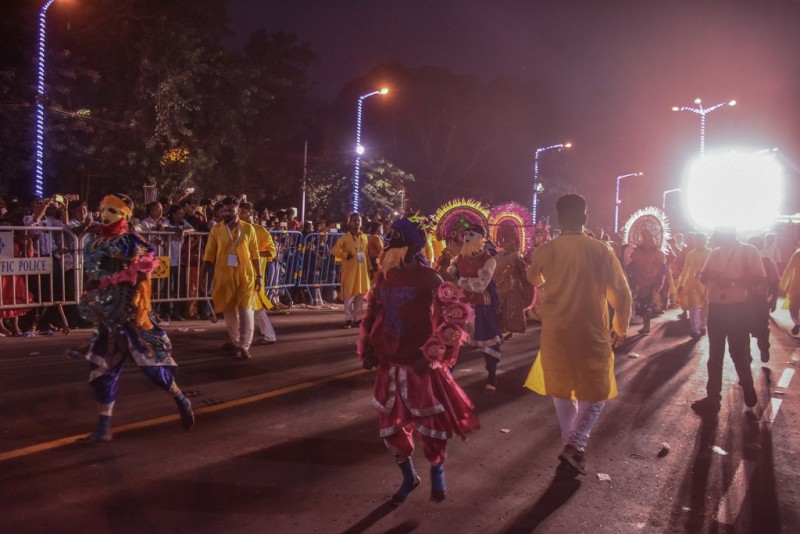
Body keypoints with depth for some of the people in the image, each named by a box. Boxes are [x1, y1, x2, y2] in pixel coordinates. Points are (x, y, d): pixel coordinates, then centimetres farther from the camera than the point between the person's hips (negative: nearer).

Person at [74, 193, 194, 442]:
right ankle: (104, 423, 13)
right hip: (106, 316, 6)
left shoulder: (132, 242, -9)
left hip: (130, 312, -6)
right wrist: (92, 308, 16)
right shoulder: (94, 245, 11)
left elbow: (141, 276, -16)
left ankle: (181, 400, 18)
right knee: (104, 366, 5)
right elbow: (92, 282, 18)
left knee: (150, 359, -3)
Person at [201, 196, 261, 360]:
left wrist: (259, 275, 3)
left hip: (245, 276, -1)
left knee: (245, 310, -5)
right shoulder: (216, 229, 2)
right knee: (229, 311, 11)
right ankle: (235, 342, 27)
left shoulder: (248, 229, 1)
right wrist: (204, 271, -9)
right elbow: (210, 253, 1)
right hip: (224, 276, 1)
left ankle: (244, 346, 0)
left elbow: (254, 254, 4)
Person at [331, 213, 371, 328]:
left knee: (360, 294, 7)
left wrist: (369, 268, 12)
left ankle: (358, 318, 16)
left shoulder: (364, 237, 10)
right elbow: (334, 250, -10)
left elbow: (366, 254, 13)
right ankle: (348, 319, 3)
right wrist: (345, 255, -22)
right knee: (349, 295, -4)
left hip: (362, 269, 5)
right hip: (350, 269, -4)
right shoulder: (345, 237, -4)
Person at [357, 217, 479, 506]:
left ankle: (437, 473, 35)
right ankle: (408, 477, 35)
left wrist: (432, 352, -16)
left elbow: (456, 315, -14)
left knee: (430, 424, 6)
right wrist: (366, 348, 6)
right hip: (389, 364, 5)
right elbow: (372, 314, 15)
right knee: (390, 425, 12)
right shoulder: (383, 276, 4)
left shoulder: (428, 278, -11)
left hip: (420, 364, -5)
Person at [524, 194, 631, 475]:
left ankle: (570, 442, 27)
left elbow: (534, 279, 18)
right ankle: (575, 445, -4)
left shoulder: (545, 250, -4)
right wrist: (621, 328, 10)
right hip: (592, 333, -2)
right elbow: (622, 295, -6)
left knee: (561, 388, 21)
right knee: (595, 393, 12)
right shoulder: (600, 250, -9)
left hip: (555, 333, 2)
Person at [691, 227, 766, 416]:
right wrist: (711, 277, -12)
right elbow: (703, 276, 12)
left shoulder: (749, 251, -5)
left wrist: (733, 281, -23)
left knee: (738, 352, 4)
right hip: (715, 307, 5)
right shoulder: (715, 253, 9)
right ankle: (712, 397, 14)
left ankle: (748, 388, 31)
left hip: (738, 308, -5)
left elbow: (761, 279, -11)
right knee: (715, 354, 8)